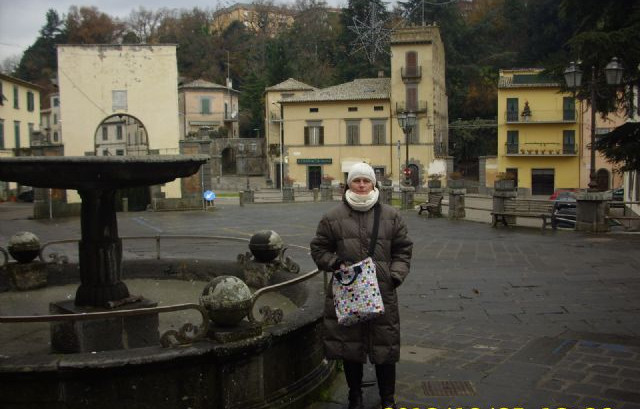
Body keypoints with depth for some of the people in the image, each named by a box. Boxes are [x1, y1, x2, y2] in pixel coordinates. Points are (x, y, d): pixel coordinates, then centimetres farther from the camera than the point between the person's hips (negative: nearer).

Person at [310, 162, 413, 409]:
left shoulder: (391, 216, 6)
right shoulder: (333, 217, 2)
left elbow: (403, 250, 10)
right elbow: (319, 249, 8)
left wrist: (395, 275, -2)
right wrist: (337, 264, -8)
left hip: (382, 291, 1)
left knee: (385, 345, 7)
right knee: (350, 346, 9)